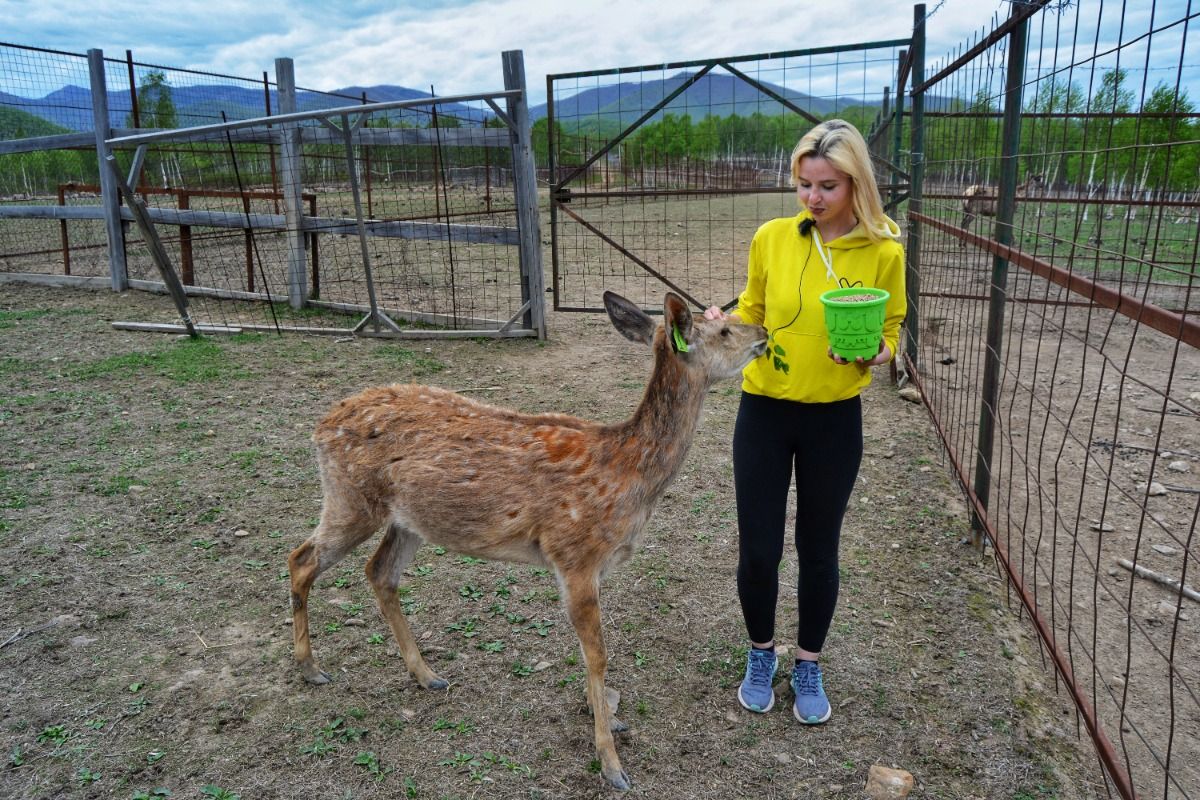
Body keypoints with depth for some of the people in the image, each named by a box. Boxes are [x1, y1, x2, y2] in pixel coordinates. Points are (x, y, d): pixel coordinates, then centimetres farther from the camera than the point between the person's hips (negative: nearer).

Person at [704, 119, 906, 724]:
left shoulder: (883, 252, -7)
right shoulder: (772, 237, -4)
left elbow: (890, 334, 1)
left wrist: (874, 351, -21)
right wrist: (726, 323, -12)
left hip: (834, 420, -1)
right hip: (764, 412, 1)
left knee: (818, 549, 12)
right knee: (757, 550, 6)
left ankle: (809, 663, 36)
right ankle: (761, 652, 34)